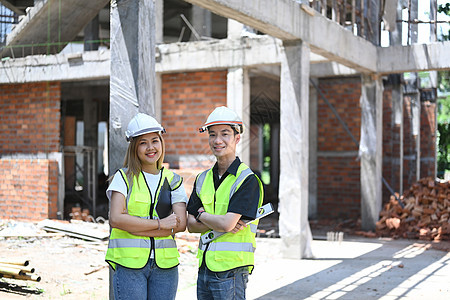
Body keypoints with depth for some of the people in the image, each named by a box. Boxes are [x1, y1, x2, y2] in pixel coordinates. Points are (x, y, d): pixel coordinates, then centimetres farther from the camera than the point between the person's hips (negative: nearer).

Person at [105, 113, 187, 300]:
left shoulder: (173, 181, 9)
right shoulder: (124, 177, 2)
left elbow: (180, 224, -3)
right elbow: (115, 219, -11)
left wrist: (132, 226, -10)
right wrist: (160, 224, -11)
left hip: (165, 263, 3)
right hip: (128, 263, -2)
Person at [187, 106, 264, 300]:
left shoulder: (247, 180, -10)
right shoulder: (203, 179, 11)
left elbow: (226, 224, -20)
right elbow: (190, 225, 6)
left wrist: (202, 214, -1)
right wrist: (218, 223, -11)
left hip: (231, 270, -6)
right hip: (204, 267, 6)